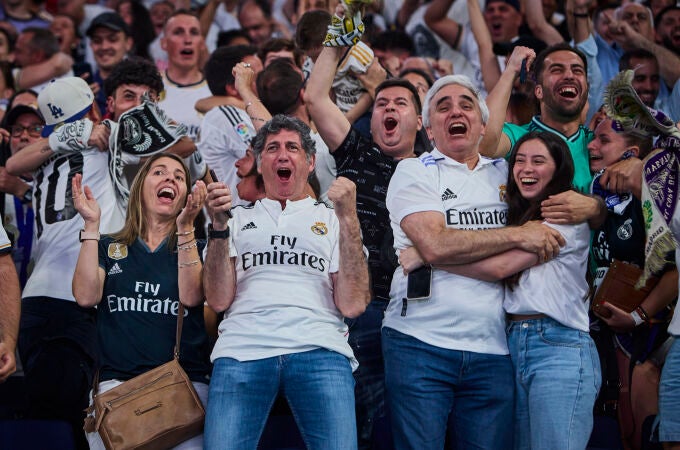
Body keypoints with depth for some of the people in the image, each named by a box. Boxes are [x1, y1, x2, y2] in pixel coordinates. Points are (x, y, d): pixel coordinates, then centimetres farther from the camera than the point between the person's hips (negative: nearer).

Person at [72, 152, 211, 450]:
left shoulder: (196, 249, 15)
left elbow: (191, 296, -5)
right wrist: (91, 225, -1)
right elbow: (86, 297, -2)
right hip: (116, 380, 0)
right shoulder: (109, 247, 16)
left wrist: (185, 227, -9)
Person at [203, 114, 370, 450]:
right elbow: (219, 300, 9)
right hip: (243, 350, 1)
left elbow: (352, 305, 5)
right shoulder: (239, 218, 22)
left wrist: (348, 217, 2)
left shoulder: (330, 220, 19)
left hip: (319, 349, -1)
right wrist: (219, 224, 1)